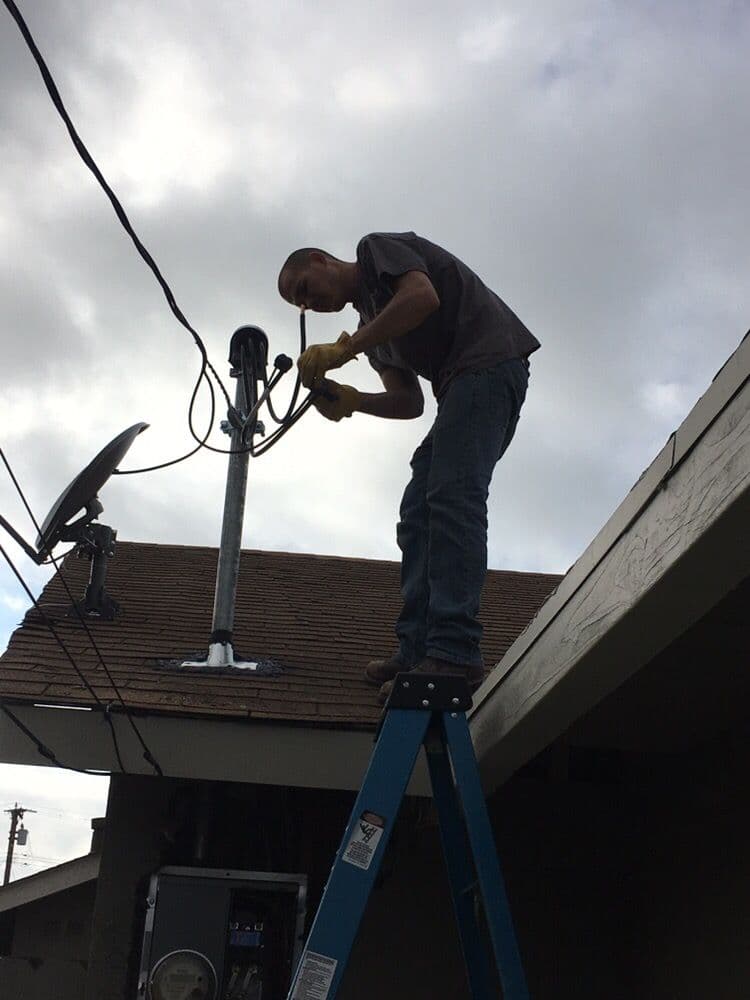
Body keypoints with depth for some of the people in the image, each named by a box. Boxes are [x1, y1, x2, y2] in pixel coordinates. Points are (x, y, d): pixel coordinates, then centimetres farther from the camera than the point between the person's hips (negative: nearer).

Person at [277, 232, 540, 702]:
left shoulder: (375, 248, 7)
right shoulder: (372, 326, 29)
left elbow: (423, 297, -14)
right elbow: (409, 402, 18)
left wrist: (343, 349, -12)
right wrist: (351, 401, -1)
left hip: (490, 354, -10)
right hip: (460, 383, 10)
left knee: (452, 497, -21)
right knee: (417, 517, 2)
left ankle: (454, 652, -27)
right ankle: (418, 650, -4)